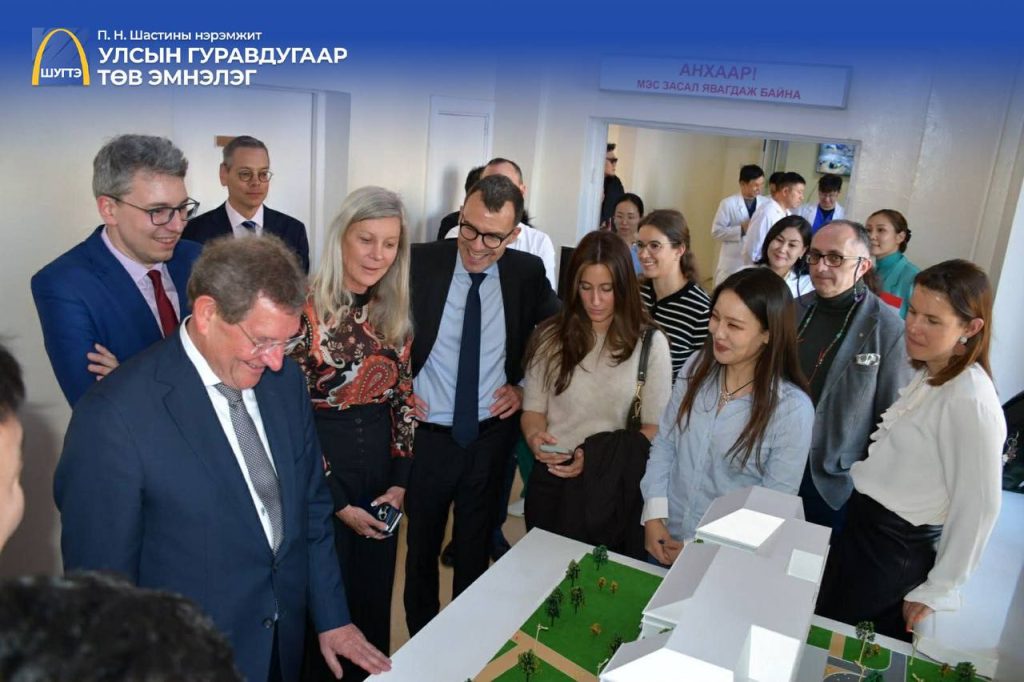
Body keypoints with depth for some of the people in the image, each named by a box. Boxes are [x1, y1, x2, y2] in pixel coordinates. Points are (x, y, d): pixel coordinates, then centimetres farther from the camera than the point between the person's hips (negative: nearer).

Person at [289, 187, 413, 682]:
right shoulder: (305, 312, -15)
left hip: (382, 472, 5)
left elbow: (403, 400, 7)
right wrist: (336, 501, -11)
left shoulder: (395, 316, 2)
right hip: (321, 473, -4)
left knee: (375, 599, 19)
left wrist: (399, 481, -1)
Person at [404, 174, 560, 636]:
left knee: (475, 550, 18)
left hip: (491, 437, 1)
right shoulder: (420, 262, -12)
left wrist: (525, 385, 2)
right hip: (427, 435, -1)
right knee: (422, 550, 17)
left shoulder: (527, 272, -6)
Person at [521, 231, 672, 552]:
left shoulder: (650, 343, -6)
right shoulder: (550, 336, -1)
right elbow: (533, 409, 2)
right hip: (551, 480, 1)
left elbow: (655, 427, -5)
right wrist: (535, 437, -20)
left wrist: (601, 458, -20)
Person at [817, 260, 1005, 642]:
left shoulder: (970, 402, -23)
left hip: (895, 551, -8)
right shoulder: (927, 376, 4)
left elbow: (977, 507, -19)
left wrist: (938, 590, -11)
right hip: (866, 526, 8)